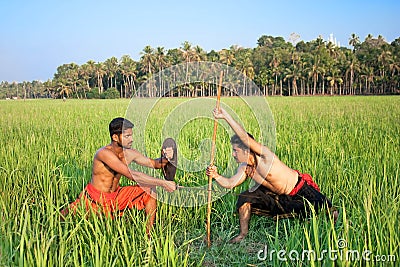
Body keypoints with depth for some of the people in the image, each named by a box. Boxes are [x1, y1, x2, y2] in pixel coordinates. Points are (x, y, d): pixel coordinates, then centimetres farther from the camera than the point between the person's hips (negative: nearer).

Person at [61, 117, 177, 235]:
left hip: (116, 196, 5)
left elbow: (154, 163, 5)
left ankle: (149, 233, 0)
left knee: (150, 191, -8)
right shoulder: (104, 153, -27)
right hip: (95, 198, -5)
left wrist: (165, 159, -19)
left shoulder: (129, 153, -7)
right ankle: (67, 210, 32)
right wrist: (163, 183, -36)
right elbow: (131, 174, -35)